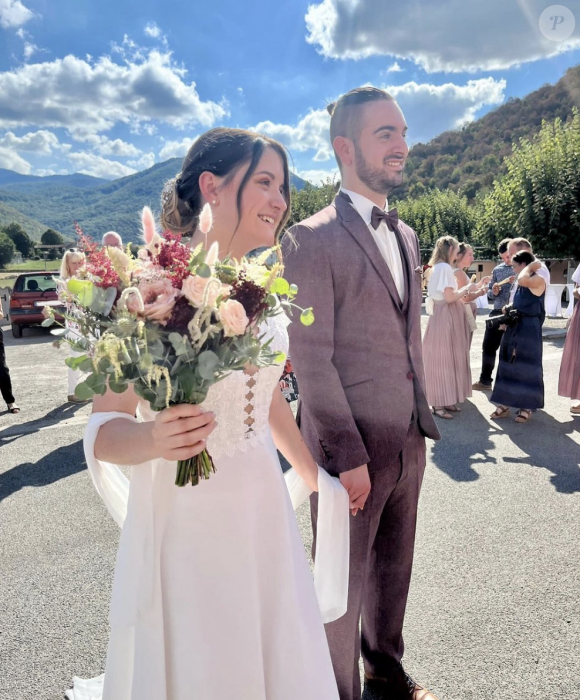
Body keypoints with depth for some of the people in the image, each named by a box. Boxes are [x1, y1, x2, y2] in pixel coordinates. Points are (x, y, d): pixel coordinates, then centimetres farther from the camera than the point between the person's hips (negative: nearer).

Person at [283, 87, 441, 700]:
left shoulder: (406, 235, 12)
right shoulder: (312, 239, -13)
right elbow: (310, 357, -17)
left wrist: (422, 416, 13)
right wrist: (348, 455, -17)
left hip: (409, 438, 8)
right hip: (352, 445, -7)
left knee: (393, 565, 24)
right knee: (344, 579, 13)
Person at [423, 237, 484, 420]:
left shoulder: (439, 267, 16)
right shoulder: (444, 267, -14)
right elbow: (449, 297, -20)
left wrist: (469, 289, 15)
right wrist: (467, 289, -6)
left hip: (446, 317, 10)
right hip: (445, 318, -10)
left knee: (447, 360, 12)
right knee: (442, 360, -5)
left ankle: (445, 401, 19)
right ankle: (439, 405, 2)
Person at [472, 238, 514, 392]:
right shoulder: (498, 269, 10)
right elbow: (489, 293, 14)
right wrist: (494, 292, -7)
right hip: (497, 313, 4)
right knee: (488, 347, 6)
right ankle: (485, 381, 19)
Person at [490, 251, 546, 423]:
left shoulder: (538, 280, -12)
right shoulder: (522, 284, 13)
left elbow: (522, 280, -34)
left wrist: (531, 266, -17)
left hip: (529, 330, -8)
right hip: (514, 328, 8)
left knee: (526, 367, 0)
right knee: (509, 366, 9)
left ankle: (527, 408, 11)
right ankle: (504, 404, 16)